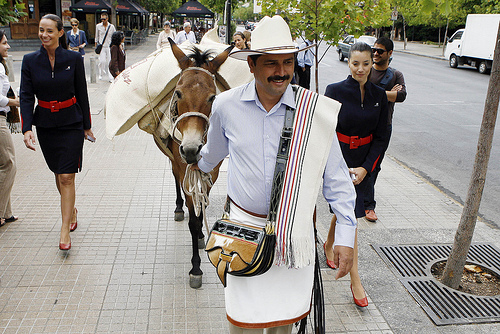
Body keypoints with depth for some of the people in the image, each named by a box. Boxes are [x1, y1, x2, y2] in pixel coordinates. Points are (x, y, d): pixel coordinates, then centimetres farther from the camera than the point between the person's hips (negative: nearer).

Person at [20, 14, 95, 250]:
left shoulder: (74, 59, -6)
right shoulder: (30, 61, -2)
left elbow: (82, 94, 0)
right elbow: (26, 96, -5)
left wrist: (86, 126, 4)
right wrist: (27, 128, -16)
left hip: (71, 124, -3)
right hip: (45, 126, 3)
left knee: (67, 177, -7)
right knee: (58, 174, 16)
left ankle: (65, 232, -3)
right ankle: (71, 210, 41)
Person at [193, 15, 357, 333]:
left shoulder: (316, 110, -11)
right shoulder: (226, 105, -8)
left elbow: (336, 176, -5)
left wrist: (346, 235, -8)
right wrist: (201, 164, 35)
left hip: (295, 230, 0)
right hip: (244, 224, 0)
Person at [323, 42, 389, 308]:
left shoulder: (379, 96, 2)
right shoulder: (335, 91, -9)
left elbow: (381, 137, 4)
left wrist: (366, 167, -7)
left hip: (364, 162, 4)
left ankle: (328, 245, 48)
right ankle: (355, 280, -1)